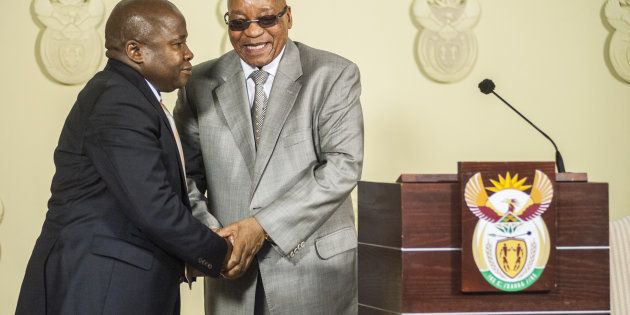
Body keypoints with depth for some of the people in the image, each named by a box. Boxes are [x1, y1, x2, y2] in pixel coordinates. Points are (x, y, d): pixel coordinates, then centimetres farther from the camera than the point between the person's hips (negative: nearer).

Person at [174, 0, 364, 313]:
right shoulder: (200, 84, 4)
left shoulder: (334, 75, -4)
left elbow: (343, 165, -13)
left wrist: (263, 225, -18)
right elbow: (186, 175, 4)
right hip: (233, 265, 2)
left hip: (314, 262, -2)